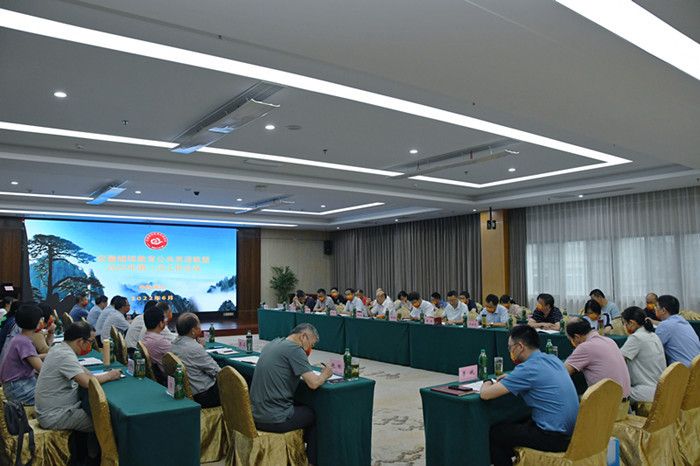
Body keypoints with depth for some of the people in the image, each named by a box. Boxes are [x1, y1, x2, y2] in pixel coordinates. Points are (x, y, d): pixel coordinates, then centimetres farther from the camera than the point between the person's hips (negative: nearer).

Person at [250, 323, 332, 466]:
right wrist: (325, 375, 1)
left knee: (303, 407, 29)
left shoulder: (273, 343, 9)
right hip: (274, 420, -8)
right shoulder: (294, 349, -16)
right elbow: (313, 383, -19)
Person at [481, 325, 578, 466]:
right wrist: (510, 379, 17)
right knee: (514, 423, 26)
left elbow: (485, 394, -19)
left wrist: (487, 384, 4)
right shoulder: (553, 359, 4)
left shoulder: (527, 368, -20)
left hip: (555, 438, -9)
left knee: (493, 433, 3)